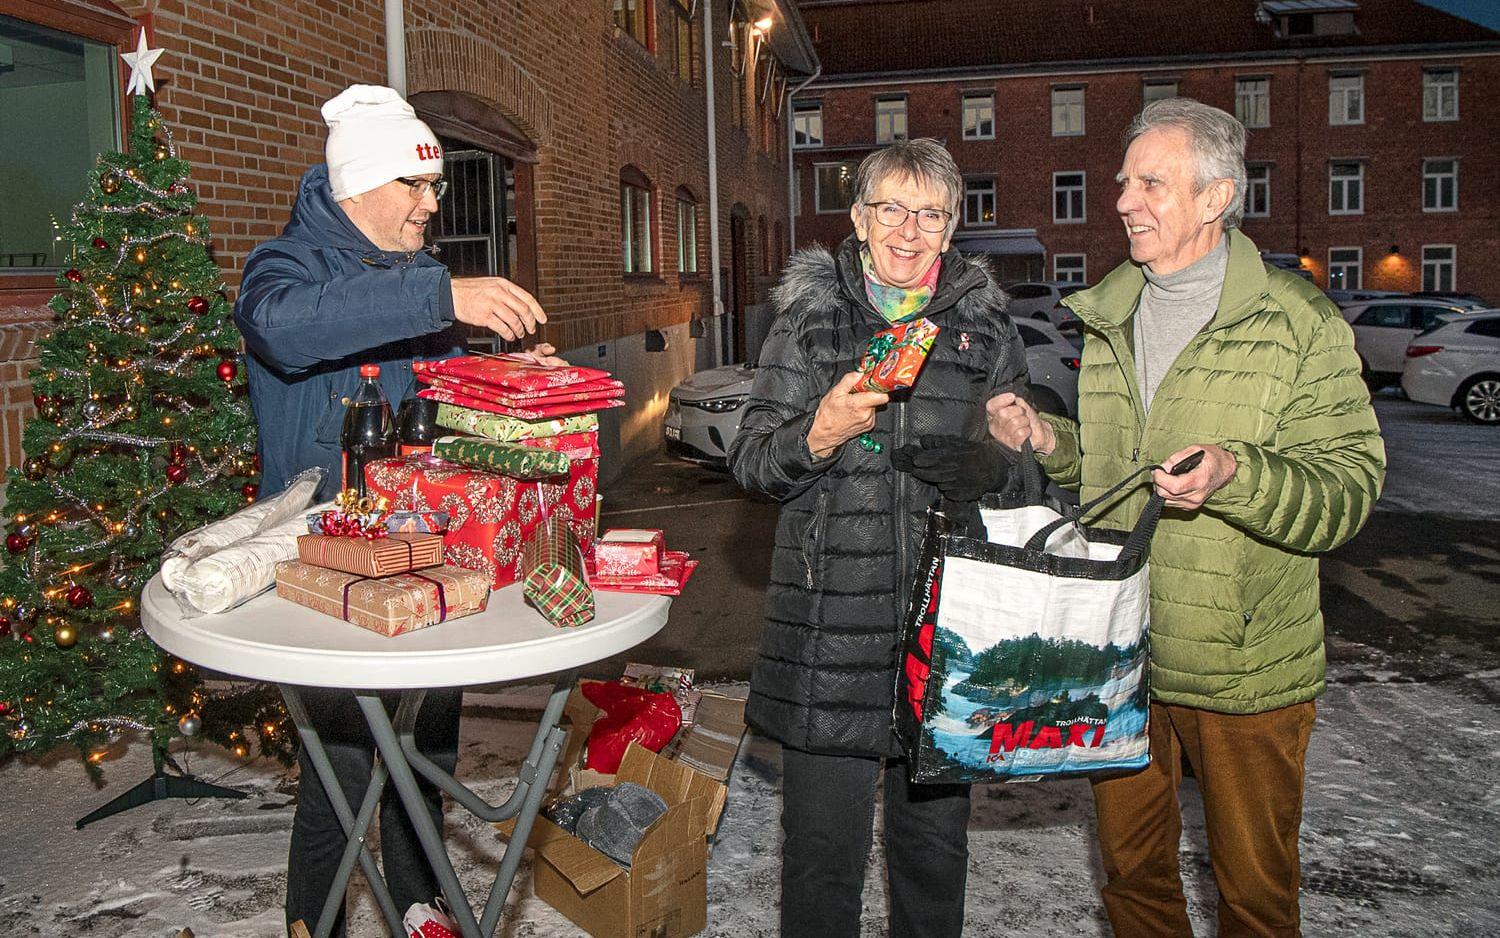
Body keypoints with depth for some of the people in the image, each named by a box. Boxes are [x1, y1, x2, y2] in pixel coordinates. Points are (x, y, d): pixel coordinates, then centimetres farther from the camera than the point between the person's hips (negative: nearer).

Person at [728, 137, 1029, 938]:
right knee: (823, 848, 4)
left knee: (935, 834, 14)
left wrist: (988, 468, -10)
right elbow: (750, 462, 1)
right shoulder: (809, 314, 3)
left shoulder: (984, 322, 7)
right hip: (829, 624, -1)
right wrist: (817, 436, -18)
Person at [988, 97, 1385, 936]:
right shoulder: (1099, 318, 8)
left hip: (1245, 671, -4)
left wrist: (1236, 477, -29)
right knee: (1132, 868, 20)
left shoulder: (1301, 324, -8)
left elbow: (1351, 485, -13)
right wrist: (1050, 443, -3)